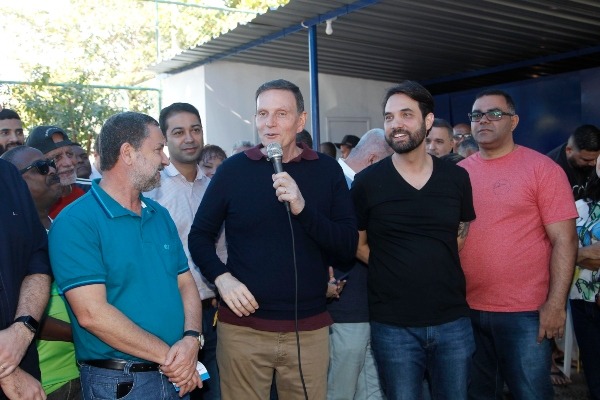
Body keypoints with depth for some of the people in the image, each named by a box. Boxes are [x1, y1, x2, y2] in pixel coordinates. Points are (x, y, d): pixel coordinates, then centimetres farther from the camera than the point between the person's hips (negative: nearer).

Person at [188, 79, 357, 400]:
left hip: (309, 328, 1)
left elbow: (348, 247, -5)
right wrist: (221, 277, -11)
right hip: (242, 326, 0)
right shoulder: (233, 169, 0)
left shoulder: (328, 171, 1)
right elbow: (200, 235, 7)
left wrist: (302, 208, -19)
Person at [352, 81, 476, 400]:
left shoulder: (457, 178, 2)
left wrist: (439, 269, 3)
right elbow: (357, 245, 4)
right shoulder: (367, 182, -6)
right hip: (393, 325, -2)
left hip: (453, 320, 3)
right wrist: (394, 272, -4)